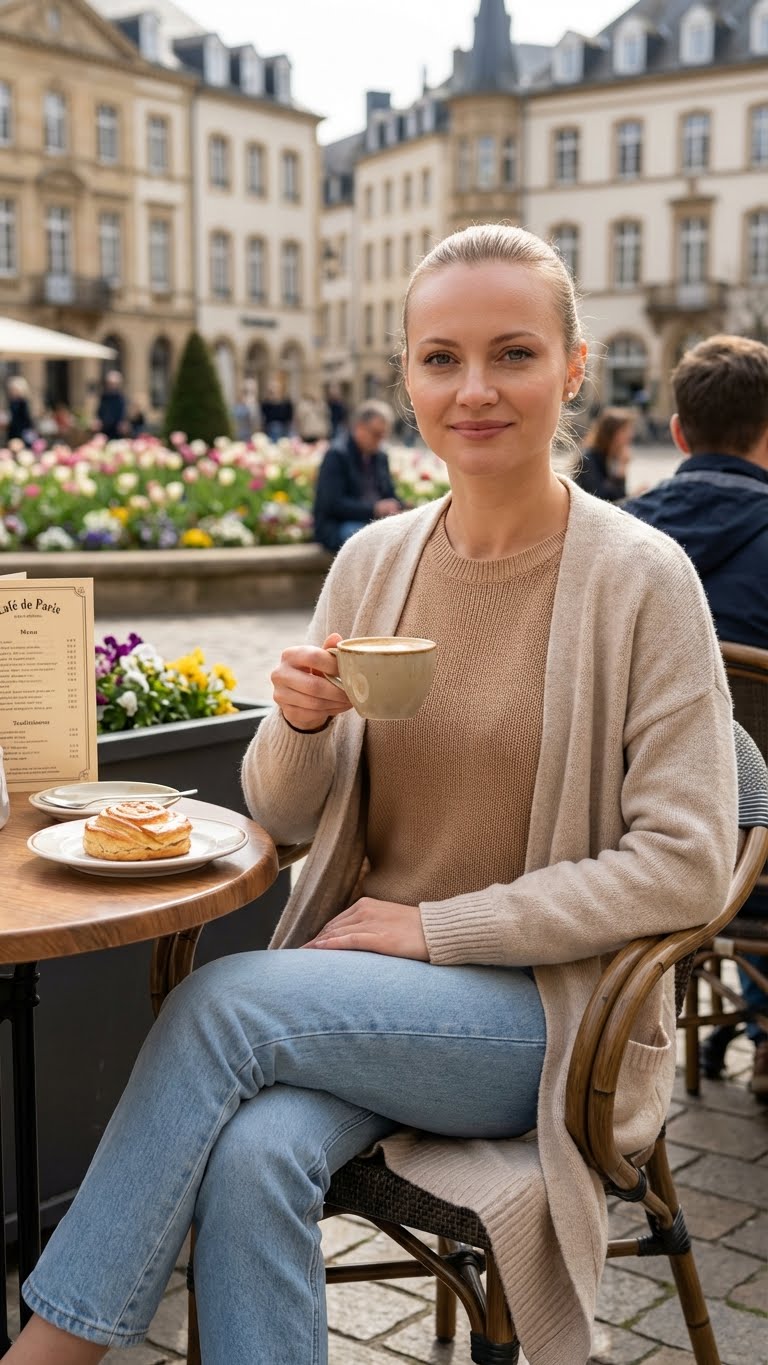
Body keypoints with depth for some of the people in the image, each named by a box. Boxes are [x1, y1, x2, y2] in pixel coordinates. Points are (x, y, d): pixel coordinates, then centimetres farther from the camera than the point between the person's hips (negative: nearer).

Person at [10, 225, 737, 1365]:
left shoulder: (639, 578, -10)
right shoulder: (373, 561, 4)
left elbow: (686, 865, -13)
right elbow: (283, 815, 10)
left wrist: (435, 927, -15)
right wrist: (302, 723, -14)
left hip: (551, 1007, -3)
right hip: (366, 991, 4)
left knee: (219, 1001, -25)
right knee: (254, 1153, -29)